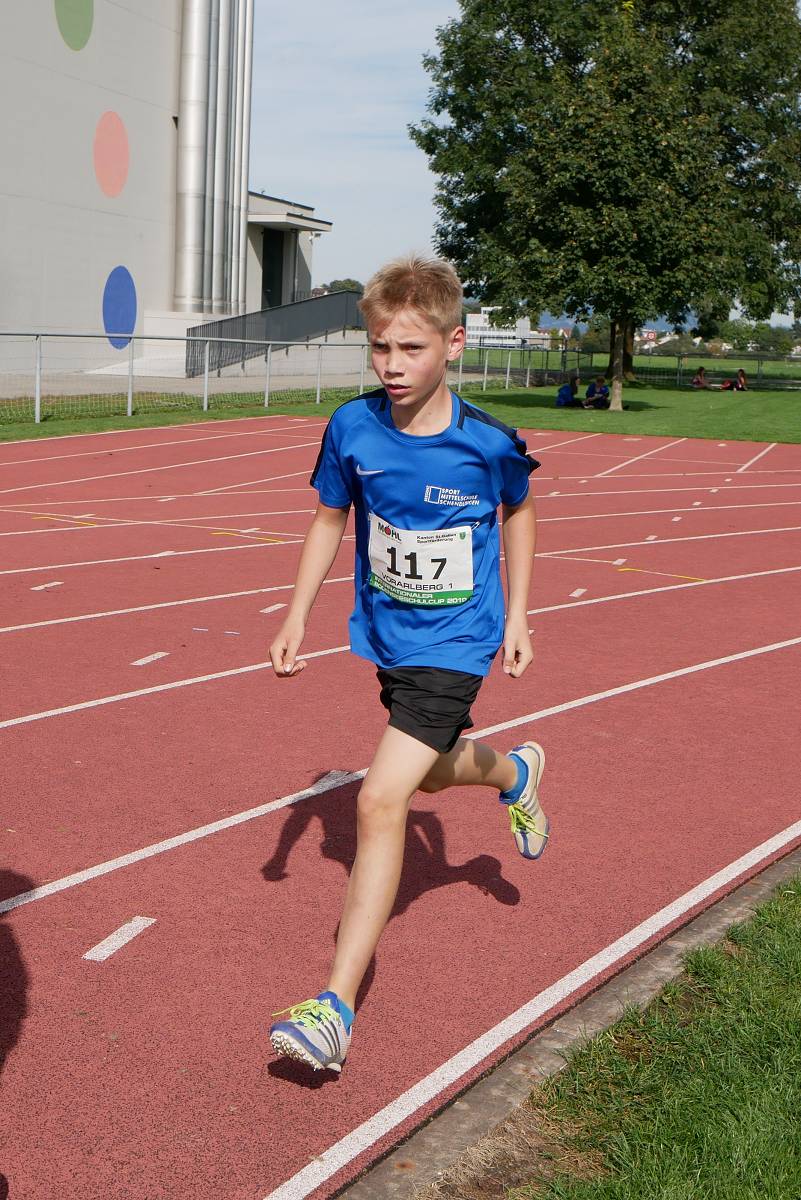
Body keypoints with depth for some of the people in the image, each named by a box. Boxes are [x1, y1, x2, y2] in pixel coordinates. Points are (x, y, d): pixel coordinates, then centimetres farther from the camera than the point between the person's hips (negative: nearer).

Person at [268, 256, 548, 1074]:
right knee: (433, 770, 25)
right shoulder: (352, 429, -11)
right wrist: (296, 617, 0)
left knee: (380, 800, -15)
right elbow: (330, 520, 4)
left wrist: (516, 614, 4)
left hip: (456, 644, -5)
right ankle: (514, 774, 62)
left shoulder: (487, 444, -18)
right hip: (386, 637, 5)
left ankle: (335, 1008, -9)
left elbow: (517, 511, 3)